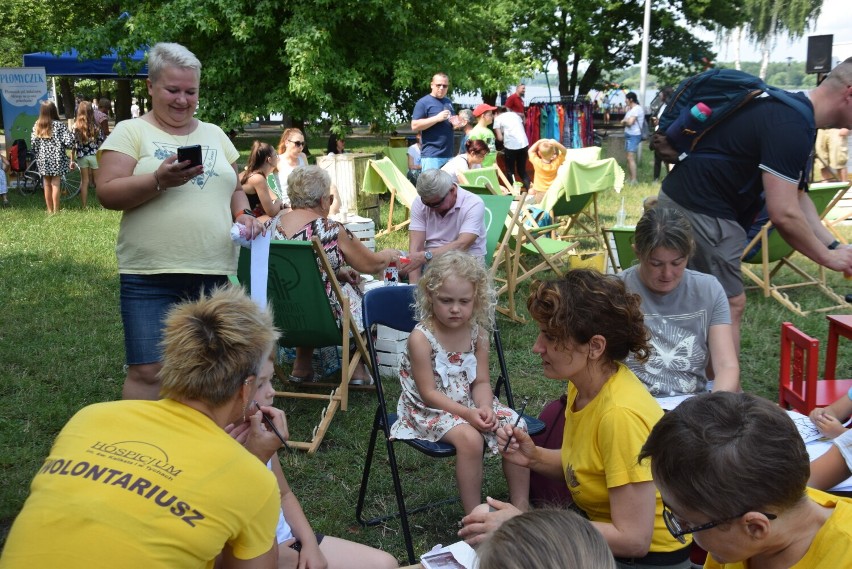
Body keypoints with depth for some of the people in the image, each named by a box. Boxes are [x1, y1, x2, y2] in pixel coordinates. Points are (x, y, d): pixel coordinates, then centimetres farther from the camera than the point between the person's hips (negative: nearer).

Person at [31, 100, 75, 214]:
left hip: (43, 159, 3)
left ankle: (50, 210, 17)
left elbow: (33, 143, 2)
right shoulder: (59, 125, -7)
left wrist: (37, 155, 17)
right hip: (57, 159, -3)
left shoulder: (37, 125, 3)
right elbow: (69, 141, -13)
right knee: (55, 184, -2)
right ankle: (56, 210, -3)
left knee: (47, 185, 11)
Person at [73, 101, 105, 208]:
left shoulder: (75, 126, -4)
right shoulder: (95, 126, -7)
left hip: (81, 157, 1)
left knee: (84, 182, 10)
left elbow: (73, 144, -5)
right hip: (94, 156, -1)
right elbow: (101, 143, -3)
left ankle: (84, 206, 11)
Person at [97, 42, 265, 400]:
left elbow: (233, 189, 23)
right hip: (151, 276, -4)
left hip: (215, 273, 5)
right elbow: (107, 194, -8)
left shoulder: (215, 135, 16)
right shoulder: (130, 132, 1)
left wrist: (243, 215, 1)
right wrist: (159, 180, -23)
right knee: (148, 372, -6)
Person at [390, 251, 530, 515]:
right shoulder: (421, 338, -18)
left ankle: (520, 506, 0)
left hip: (471, 403, 6)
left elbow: (481, 381, 0)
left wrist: (484, 408, -21)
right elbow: (429, 393, -17)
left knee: (516, 426, -14)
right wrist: (468, 414, -25)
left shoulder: (478, 332, -2)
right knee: (469, 438, -32)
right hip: (431, 410, -6)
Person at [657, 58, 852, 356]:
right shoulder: (790, 127, -22)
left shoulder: (792, 113, 12)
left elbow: (796, 198, 18)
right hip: (701, 211, -11)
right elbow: (784, 215, -24)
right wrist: (827, 257, -10)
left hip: (691, 202, 11)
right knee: (730, 306, -3)